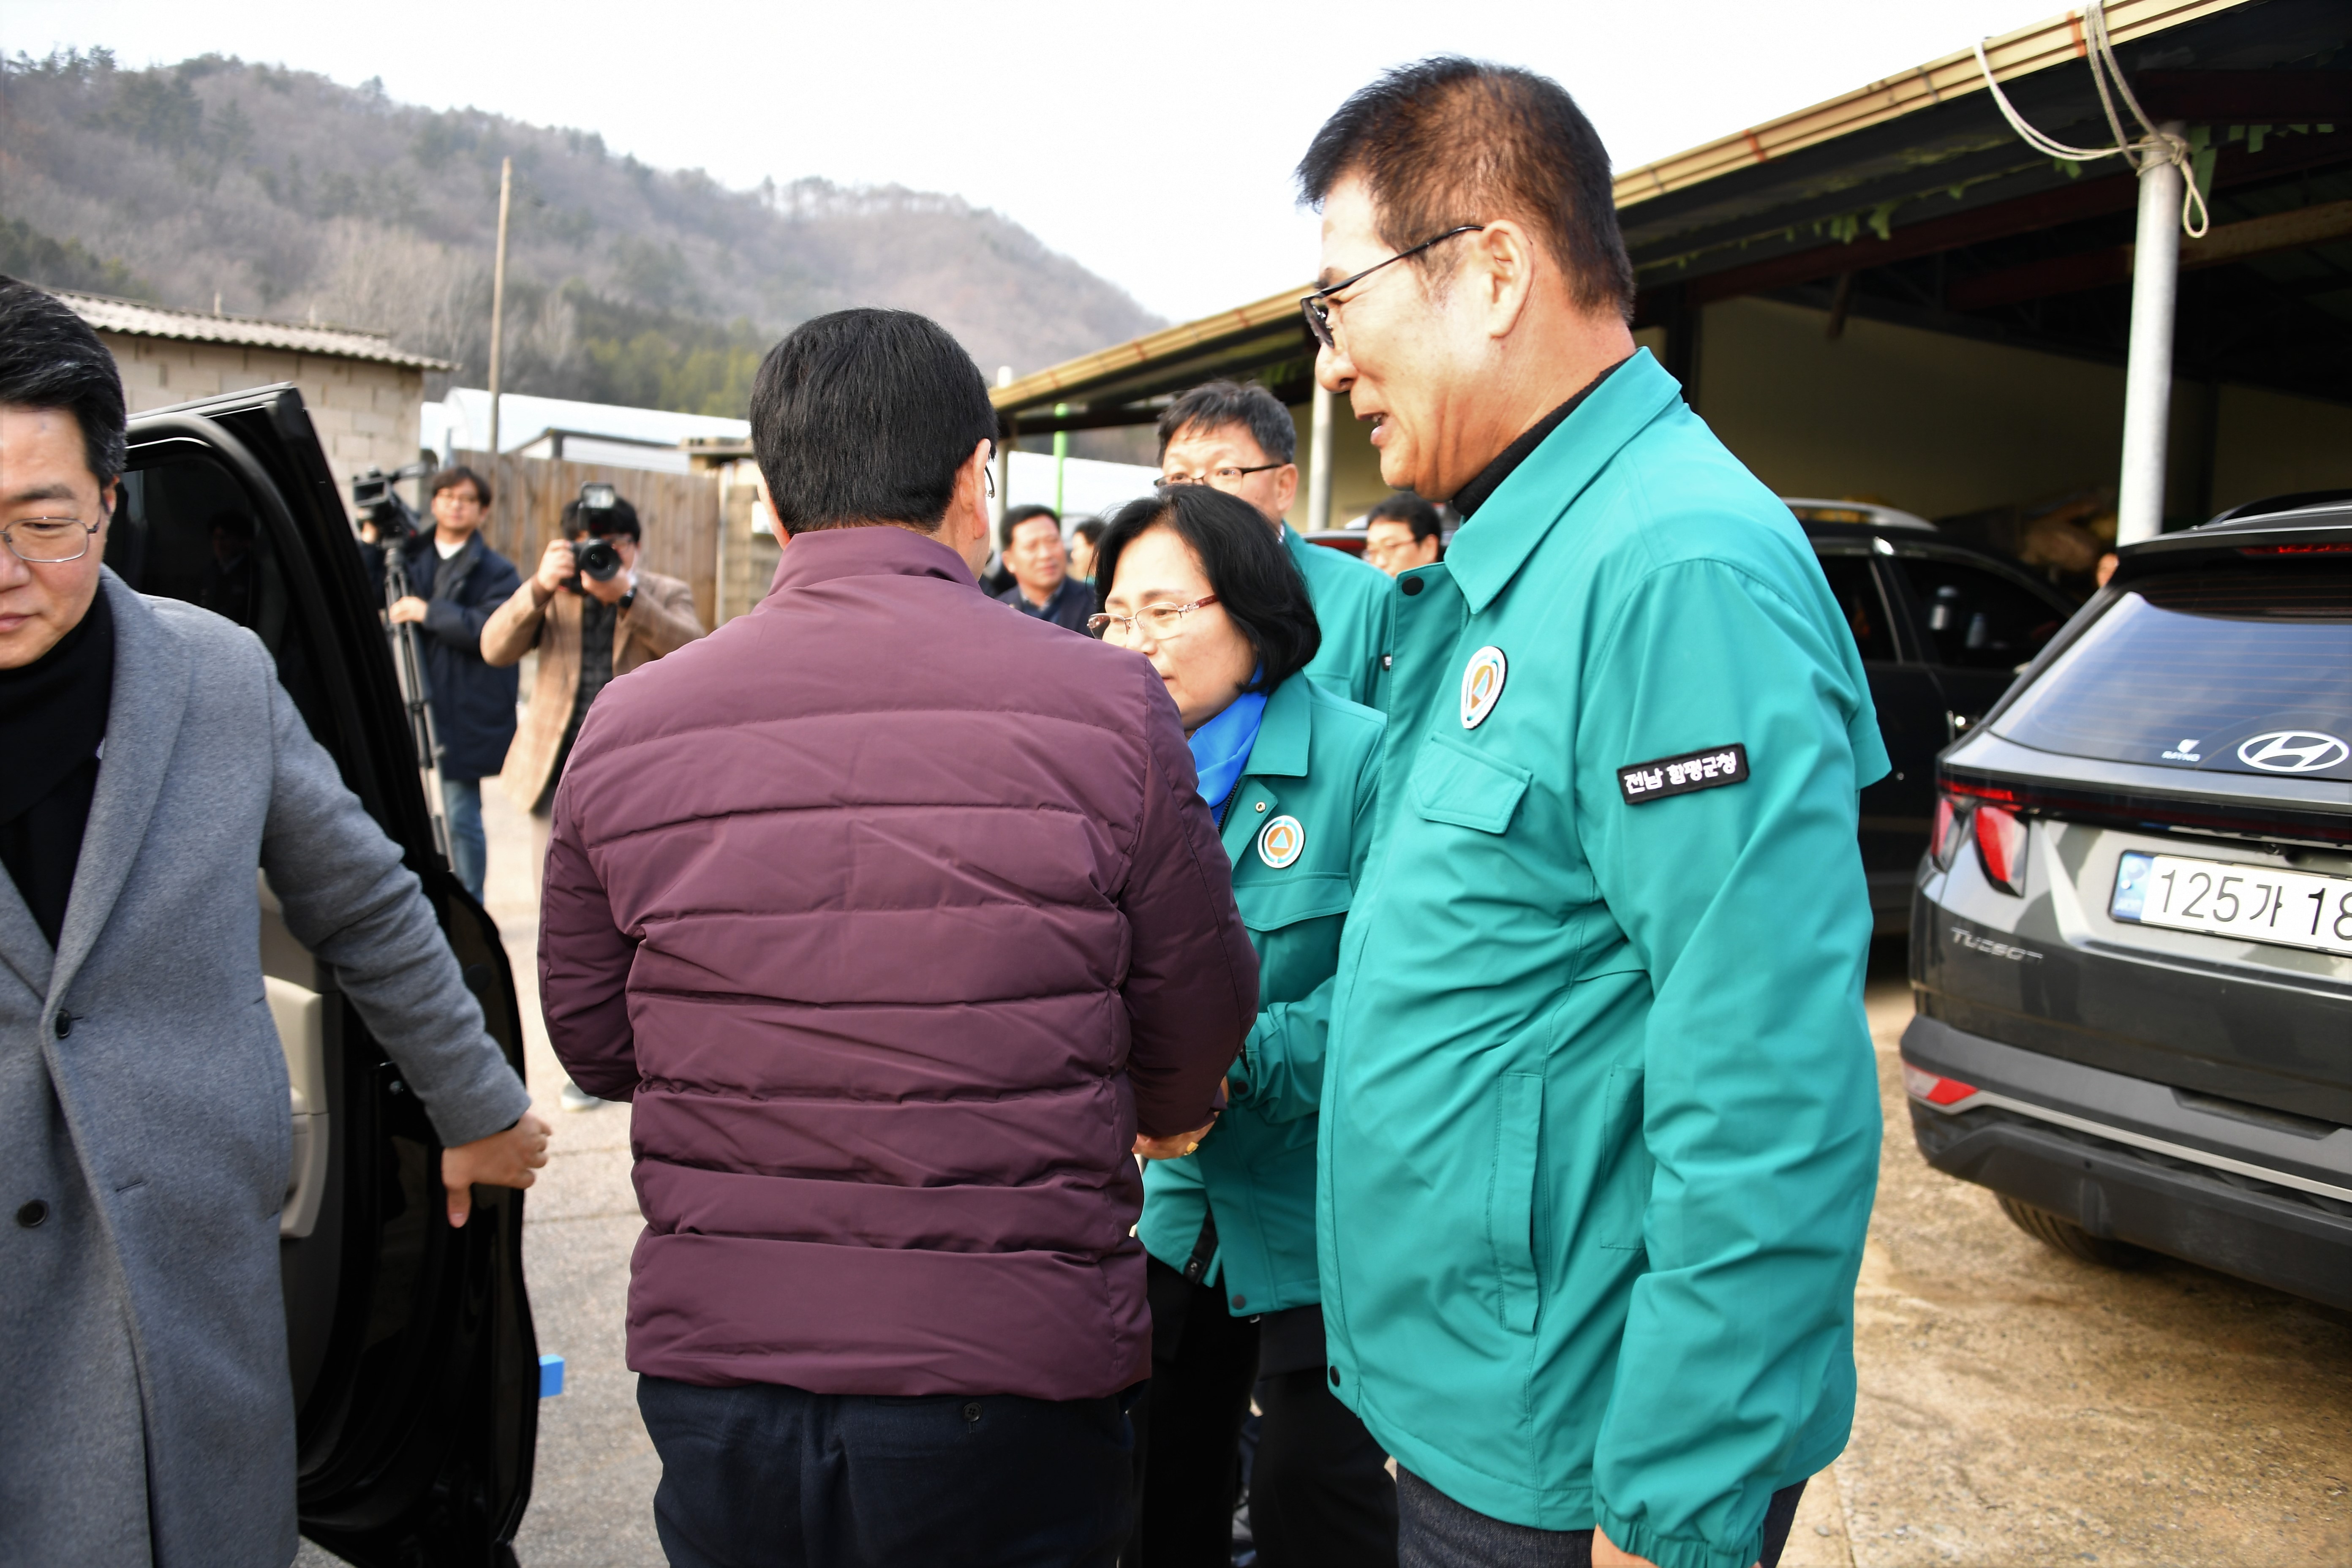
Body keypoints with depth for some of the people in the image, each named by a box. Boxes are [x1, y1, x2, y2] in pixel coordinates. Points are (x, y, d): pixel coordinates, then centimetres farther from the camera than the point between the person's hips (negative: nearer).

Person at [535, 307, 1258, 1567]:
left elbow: (592, 1044, 6)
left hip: (712, 1369, 2)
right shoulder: (1105, 702, -12)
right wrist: (1148, 1118, 21)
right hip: (1011, 1381, -2)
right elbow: (1200, 1016, -2)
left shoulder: (626, 724, -5)